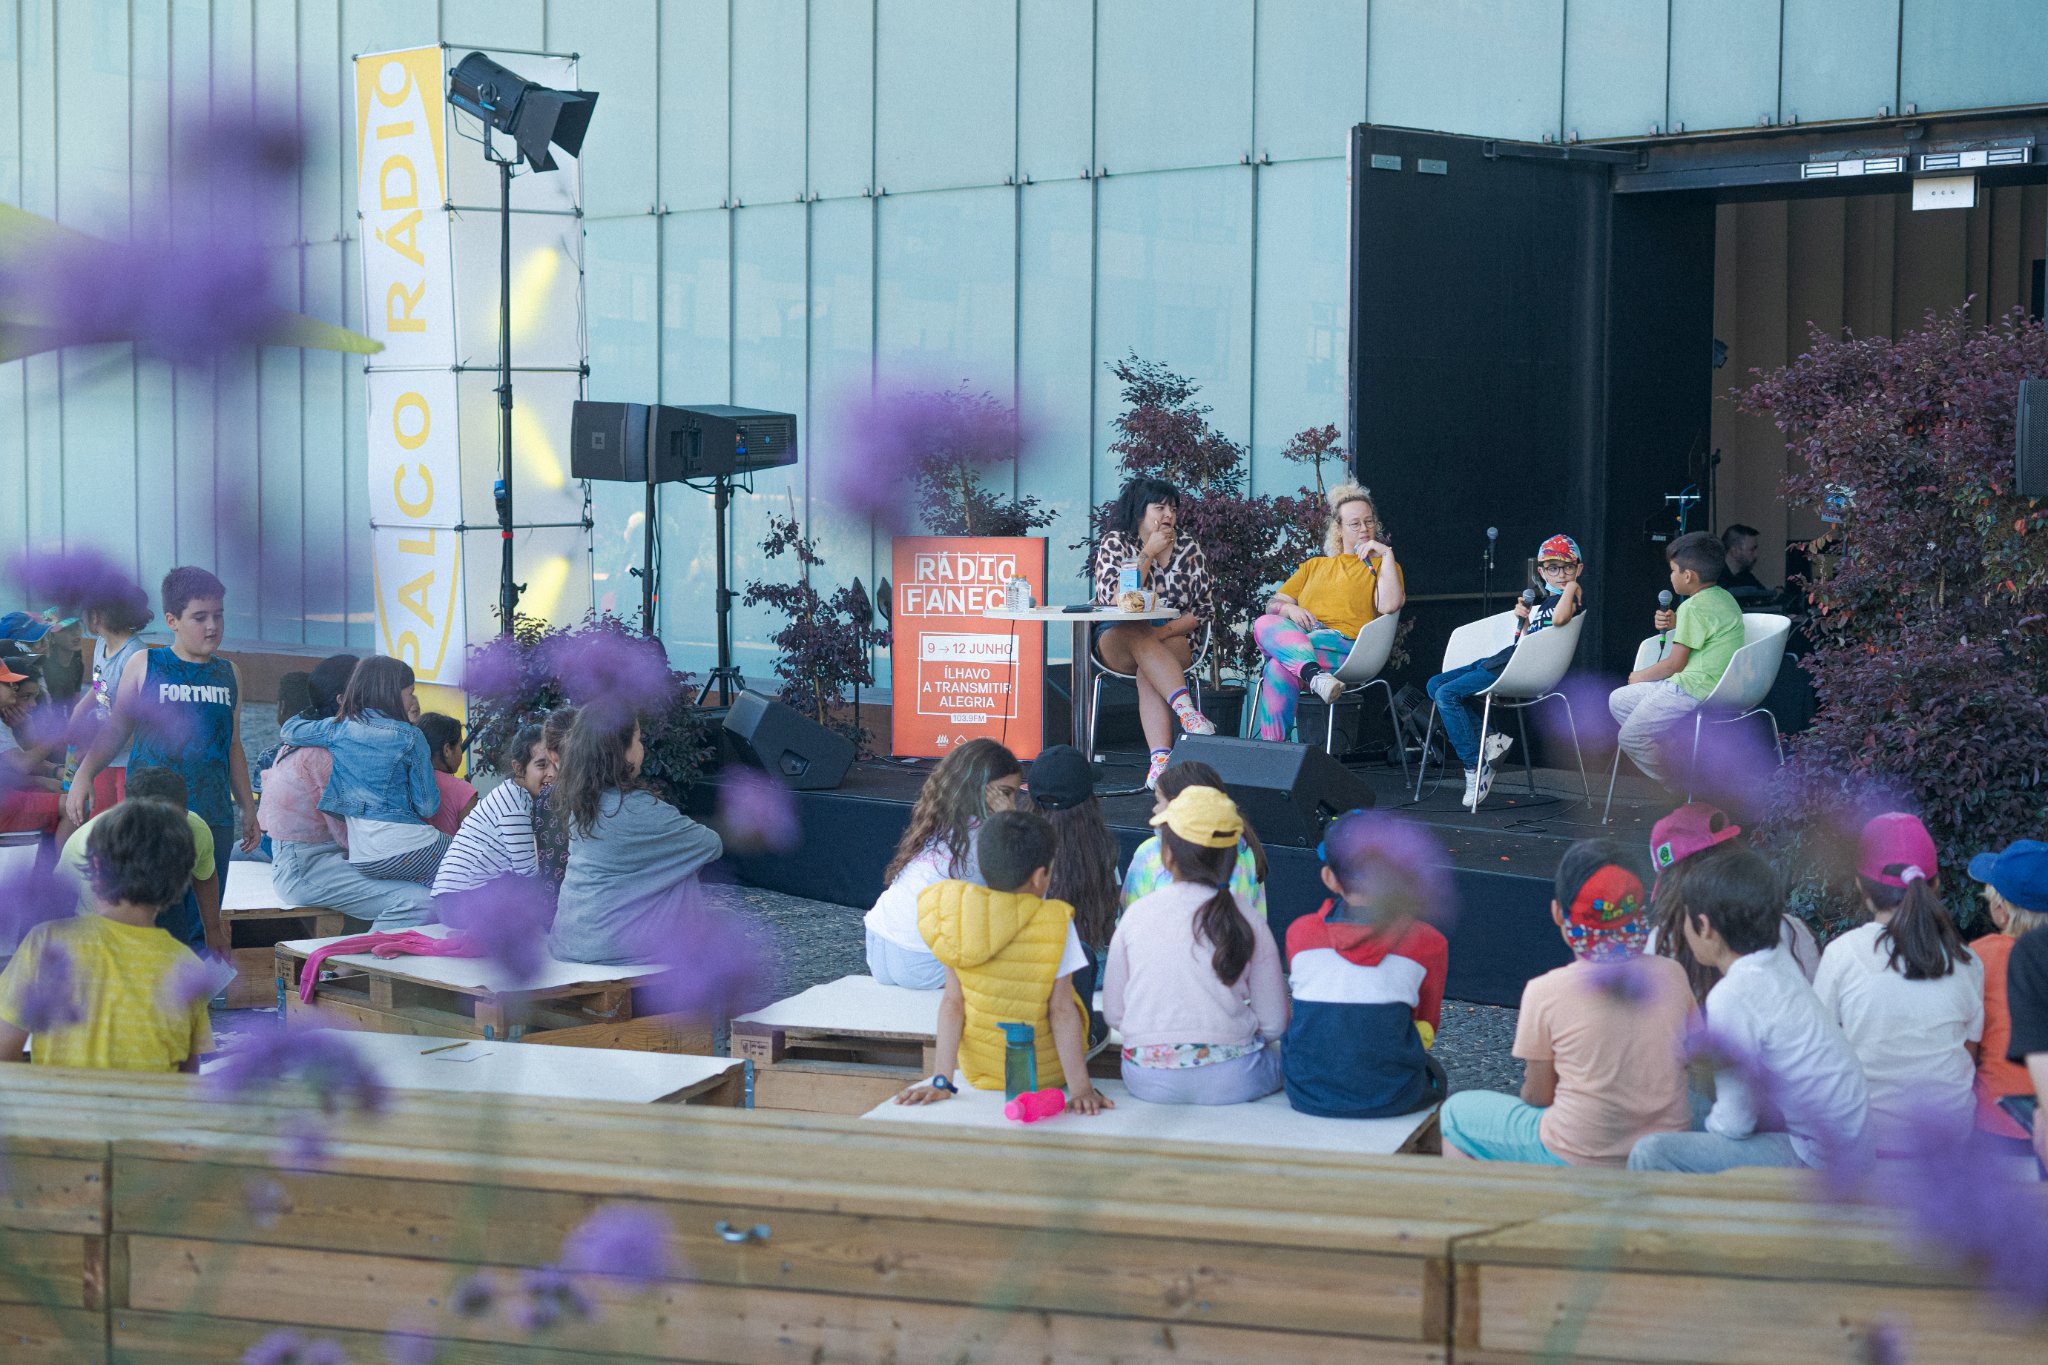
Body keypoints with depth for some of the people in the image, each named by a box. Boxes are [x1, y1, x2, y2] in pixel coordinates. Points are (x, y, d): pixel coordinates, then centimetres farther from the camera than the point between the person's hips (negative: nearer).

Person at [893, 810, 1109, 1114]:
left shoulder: (959, 916, -12)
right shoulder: (1055, 923, -20)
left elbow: (952, 1003, -11)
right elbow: (1062, 1011, -19)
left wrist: (941, 1080, -10)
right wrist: (1080, 1088, -16)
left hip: (977, 1070, 3)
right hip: (1046, 1074, -3)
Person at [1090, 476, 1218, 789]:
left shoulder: (1189, 549, 10)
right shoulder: (1115, 542, 4)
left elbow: (1205, 610, 4)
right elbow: (1115, 598, -11)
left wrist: (1164, 631, -12)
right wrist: (1148, 554, -12)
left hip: (1174, 643, 1)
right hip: (1117, 641, -1)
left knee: (1148, 675, -35)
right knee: (1136, 633, -38)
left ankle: (1160, 759, -55)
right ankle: (1188, 712, -56)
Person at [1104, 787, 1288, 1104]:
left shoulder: (1136, 915, -1)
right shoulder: (1247, 920, -4)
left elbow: (1112, 1014, 4)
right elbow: (1274, 1024, -2)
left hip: (1148, 1082, 3)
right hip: (1229, 1082, -3)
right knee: (1281, 1045, 28)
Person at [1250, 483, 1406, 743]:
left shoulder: (1381, 565, 21)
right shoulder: (1314, 566, 34)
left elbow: (1389, 605, -3)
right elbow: (1272, 603, 24)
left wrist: (1386, 554, 1)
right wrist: (1289, 609, 1)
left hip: (1344, 646, -4)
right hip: (1296, 641, 4)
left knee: (1279, 668, -35)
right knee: (1265, 624, -34)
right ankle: (1316, 676, -53)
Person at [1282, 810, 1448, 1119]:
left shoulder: (1299, 933, -1)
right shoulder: (1427, 943, -5)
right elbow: (1427, 1028, 8)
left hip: (1308, 1095, 1)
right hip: (1389, 1099, -1)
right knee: (1434, 1074, 32)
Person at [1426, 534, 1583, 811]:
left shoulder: (1573, 599, -7)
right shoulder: (1543, 599, 21)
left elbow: (1559, 618, -31)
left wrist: (1571, 587, -16)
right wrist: (1524, 618, 8)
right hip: (1501, 659, 10)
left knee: (1447, 694, -20)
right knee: (1435, 685, 7)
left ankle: (1476, 766, -17)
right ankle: (1490, 739, -4)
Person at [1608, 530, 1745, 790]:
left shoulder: (1694, 607, -18)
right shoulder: (1723, 597, 12)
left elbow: (1675, 664, -15)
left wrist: (1639, 676, 3)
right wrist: (1676, 625, 9)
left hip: (1694, 691, -11)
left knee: (1629, 738, -8)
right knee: (1618, 700, 16)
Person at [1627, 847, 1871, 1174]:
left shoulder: (1732, 997, -21)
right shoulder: (1780, 962, 4)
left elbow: (1735, 1124, -15)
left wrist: (1711, 1121, 5)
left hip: (1818, 1162, -9)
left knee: (1650, 1154, -16)